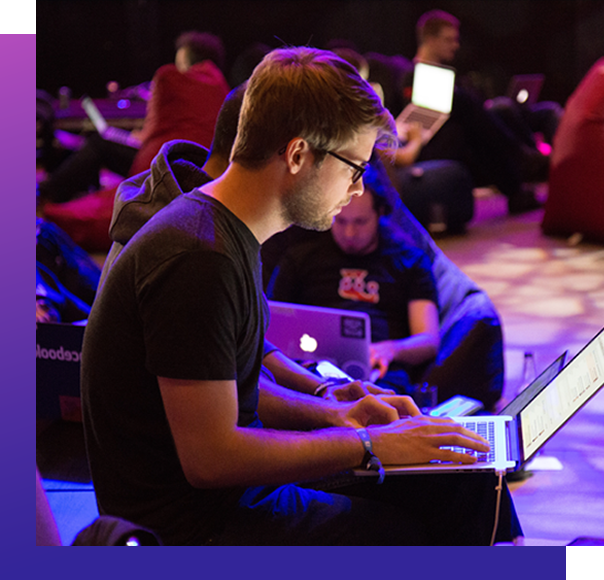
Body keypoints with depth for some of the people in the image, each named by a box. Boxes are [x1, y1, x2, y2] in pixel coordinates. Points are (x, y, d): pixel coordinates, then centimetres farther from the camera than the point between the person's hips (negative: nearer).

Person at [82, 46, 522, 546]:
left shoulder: (232, 238, 9)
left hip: (238, 488, 10)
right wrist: (368, 445, -17)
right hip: (188, 530, -9)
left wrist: (331, 413, 4)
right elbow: (210, 458, -24)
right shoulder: (199, 260, -23)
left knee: (467, 484, 4)